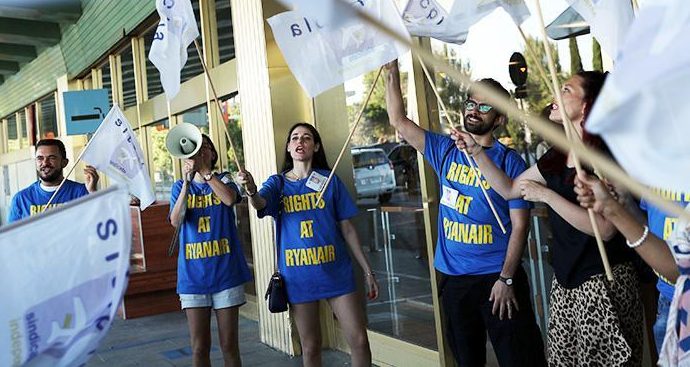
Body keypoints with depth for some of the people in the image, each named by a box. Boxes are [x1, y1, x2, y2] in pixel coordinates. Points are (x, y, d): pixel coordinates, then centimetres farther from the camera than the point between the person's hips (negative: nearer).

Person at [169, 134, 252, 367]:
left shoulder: (223, 179, 6)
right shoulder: (180, 186, 9)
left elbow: (230, 199, -18)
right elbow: (175, 221, -9)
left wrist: (204, 170, -21)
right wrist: (187, 182, -18)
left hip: (226, 272, -1)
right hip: (193, 275, 1)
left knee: (229, 344, 5)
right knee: (199, 347, 5)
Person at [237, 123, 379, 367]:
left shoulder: (330, 180, 3)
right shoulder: (278, 183, 3)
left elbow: (347, 228, 5)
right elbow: (260, 203, -20)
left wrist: (367, 270, 3)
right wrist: (251, 190, -44)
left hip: (336, 271, 0)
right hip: (298, 274, 0)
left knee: (359, 340, -2)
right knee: (310, 347, 10)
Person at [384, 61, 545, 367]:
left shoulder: (509, 161, -7)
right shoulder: (445, 151, 6)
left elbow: (519, 225, -9)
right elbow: (399, 122, 4)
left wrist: (506, 279, -14)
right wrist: (392, 73, -3)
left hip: (497, 277, -4)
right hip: (453, 278, 4)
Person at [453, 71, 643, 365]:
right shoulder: (557, 157, 7)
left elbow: (605, 229, -24)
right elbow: (509, 189, 17)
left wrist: (544, 194, -21)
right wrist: (476, 151, 8)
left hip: (604, 282, -7)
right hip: (565, 280, 7)